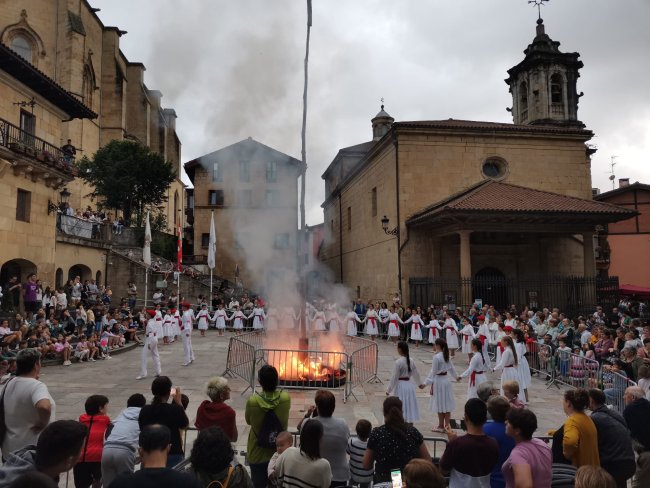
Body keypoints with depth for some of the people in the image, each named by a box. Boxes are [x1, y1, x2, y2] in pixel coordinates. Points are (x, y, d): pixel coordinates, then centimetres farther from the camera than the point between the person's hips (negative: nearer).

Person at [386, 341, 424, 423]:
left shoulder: (398, 362, -18)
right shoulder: (411, 361, 2)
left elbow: (394, 377, -15)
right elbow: (416, 374, 12)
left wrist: (388, 390, -6)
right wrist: (420, 383, 31)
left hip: (400, 386, -6)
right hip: (409, 385, 6)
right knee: (409, 407, 15)